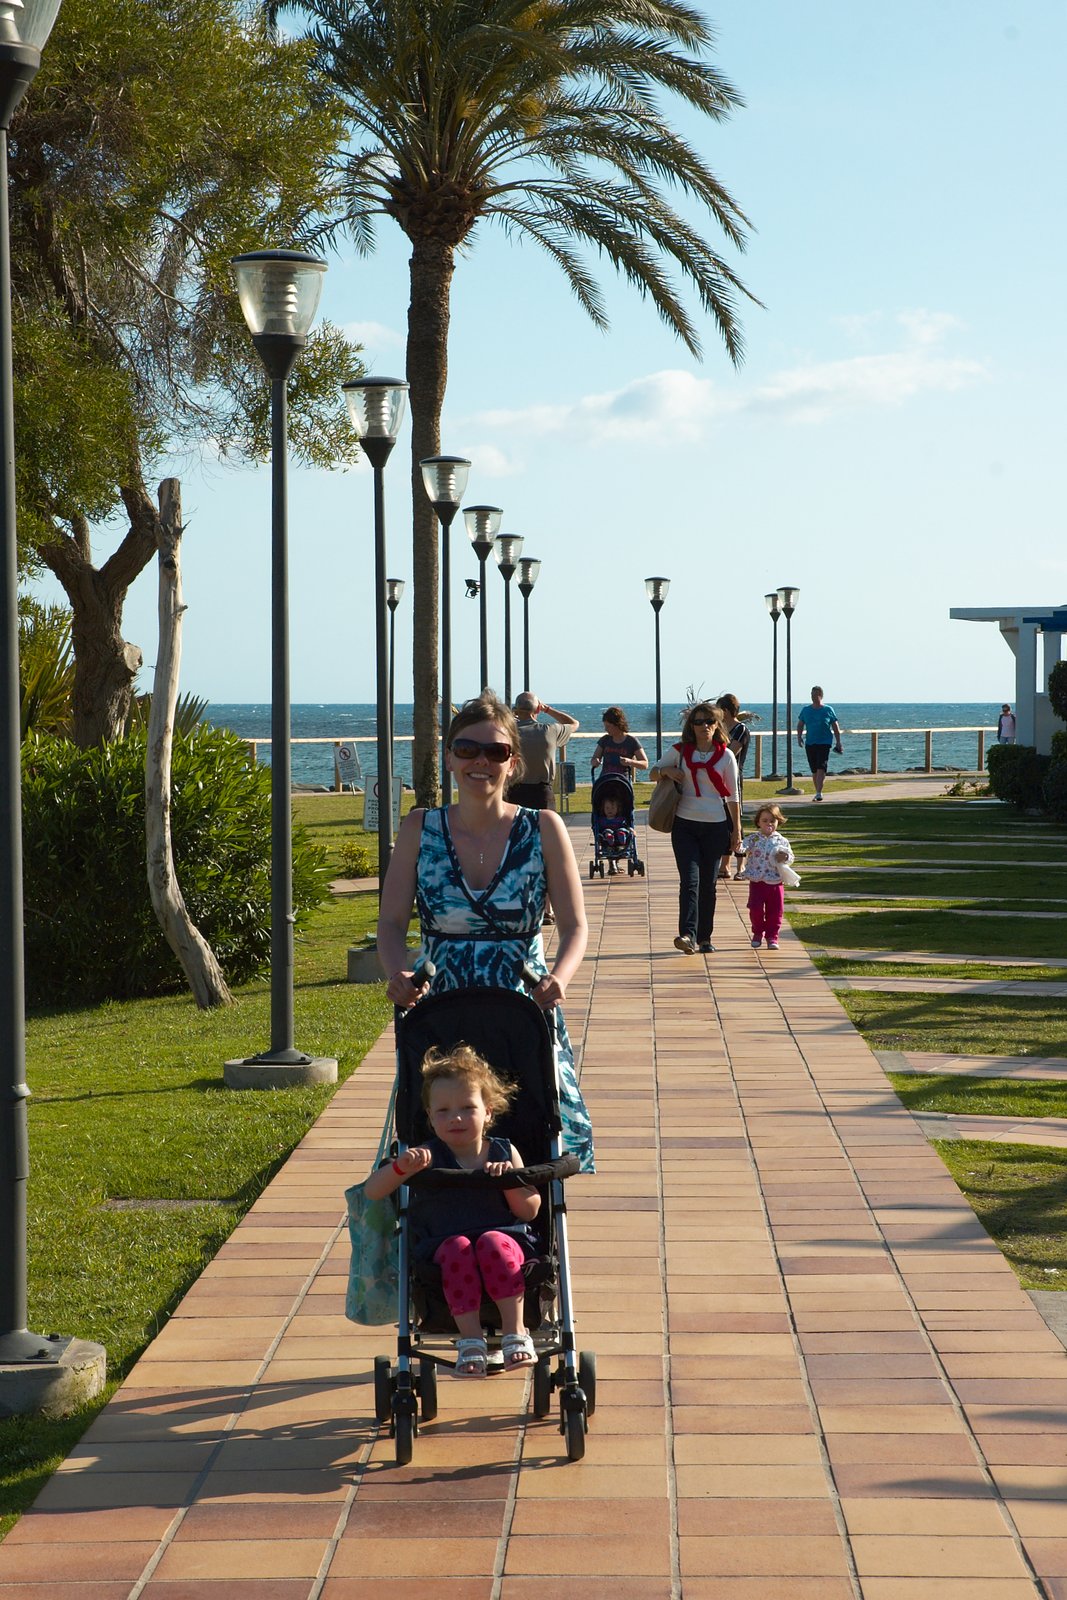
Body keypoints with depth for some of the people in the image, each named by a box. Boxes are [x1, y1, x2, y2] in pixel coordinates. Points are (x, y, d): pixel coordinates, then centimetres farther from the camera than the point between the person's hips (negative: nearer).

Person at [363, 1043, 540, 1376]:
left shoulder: (503, 1153, 11)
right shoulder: (427, 1157, 6)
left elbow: (530, 1211, 8)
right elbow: (372, 1192, -2)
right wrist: (401, 1167, -22)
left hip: (505, 1239, 0)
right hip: (442, 1246, 0)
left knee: (492, 1242, -34)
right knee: (457, 1248, -34)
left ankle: (515, 1331, -32)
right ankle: (470, 1338, -32)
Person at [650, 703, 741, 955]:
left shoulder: (725, 756, 2)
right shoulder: (678, 752, 3)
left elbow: (732, 796, 7)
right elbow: (654, 772, 17)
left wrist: (736, 830, 5)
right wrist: (666, 771, -7)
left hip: (716, 826, 1)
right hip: (685, 825, -1)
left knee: (708, 883, 7)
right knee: (690, 880, -14)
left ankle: (704, 937, 16)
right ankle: (688, 935, -24)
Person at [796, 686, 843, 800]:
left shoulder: (828, 710, 1)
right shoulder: (806, 710, 8)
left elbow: (835, 728, 7)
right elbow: (800, 725, 15)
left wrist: (838, 742, 3)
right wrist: (799, 737, -2)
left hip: (824, 743, -4)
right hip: (810, 743, 4)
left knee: (821, 768, -16)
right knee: (814, 770, 9)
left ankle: (819, 793, -21)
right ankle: (817, 792, 22)